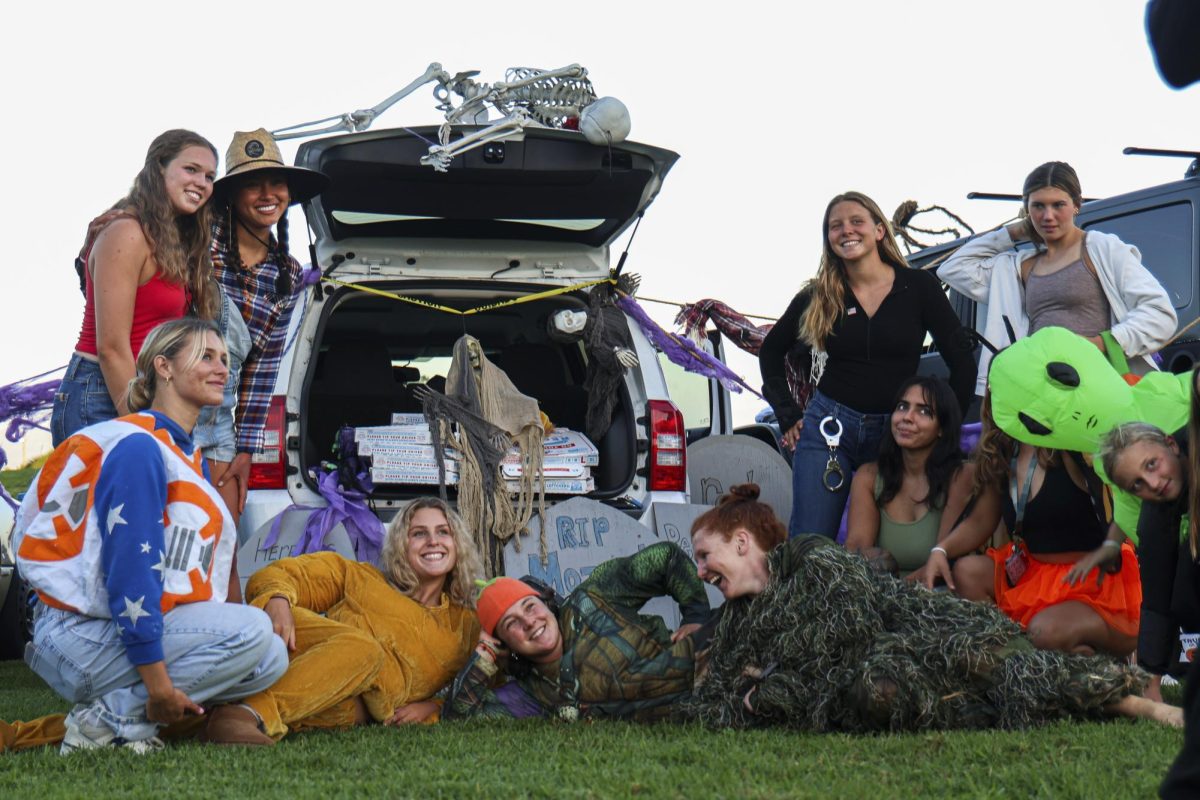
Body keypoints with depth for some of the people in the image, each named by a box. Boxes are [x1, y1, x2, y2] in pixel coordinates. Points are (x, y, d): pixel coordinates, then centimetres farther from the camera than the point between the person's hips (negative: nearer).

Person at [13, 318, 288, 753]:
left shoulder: (190, 457, 16)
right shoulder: (138, 448, -15)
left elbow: (193, 572, 18)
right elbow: (129, 567, -22)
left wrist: (212, 685, 10)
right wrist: (157, 680, -24)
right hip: (81, 635, -10)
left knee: (272, 659, -2)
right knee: (251, 631, -22)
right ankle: (110, 717, -15)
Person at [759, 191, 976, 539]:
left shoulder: (919, 287, 0)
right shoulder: (818, 297, 4)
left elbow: (961, 361, 2)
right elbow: (771, 350, 19)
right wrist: (788, 415, 10)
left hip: (895, 432, 0)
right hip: (829, 427, 1)